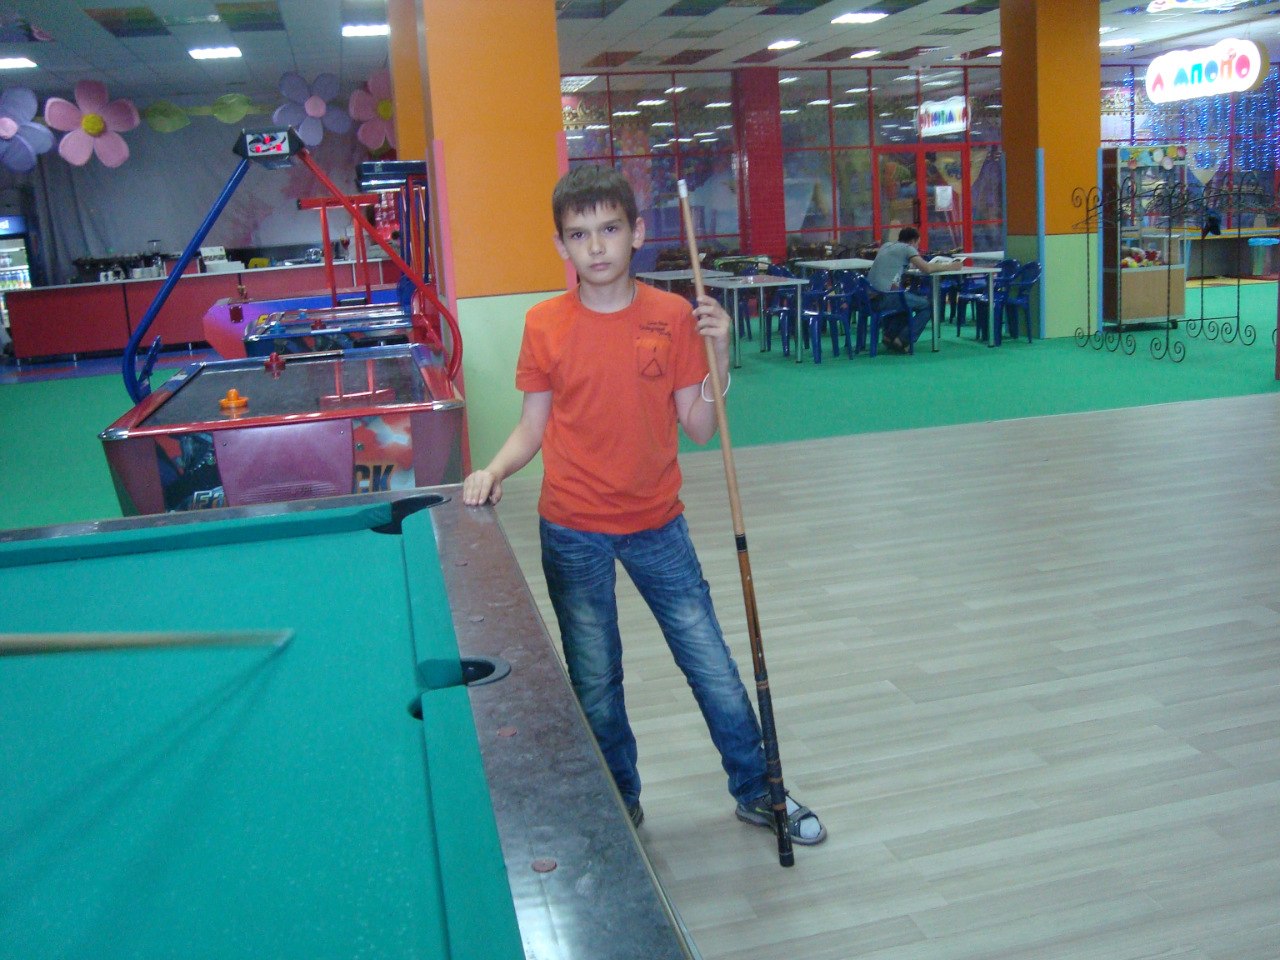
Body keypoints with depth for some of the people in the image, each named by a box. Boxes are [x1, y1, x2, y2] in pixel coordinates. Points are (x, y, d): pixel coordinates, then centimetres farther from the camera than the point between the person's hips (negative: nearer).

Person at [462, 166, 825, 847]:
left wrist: (718, 355, -15)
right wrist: (494, 470, -16)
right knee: (594, 682, 12)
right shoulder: (544, 325, -6)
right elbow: (534, 426, 1)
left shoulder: (674, 317, -5)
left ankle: (758, 792, 30)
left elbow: (699, 430, -4)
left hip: (656, 522, 1)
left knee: (712, 664, 9)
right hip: (573, 533, 0)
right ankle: (619, 807, 34)